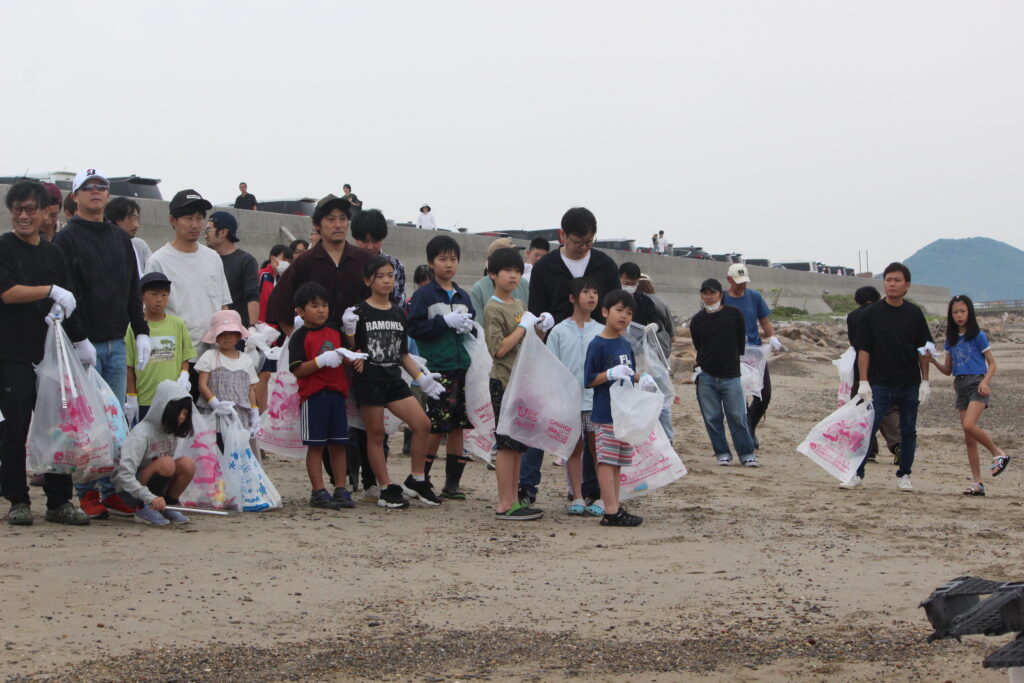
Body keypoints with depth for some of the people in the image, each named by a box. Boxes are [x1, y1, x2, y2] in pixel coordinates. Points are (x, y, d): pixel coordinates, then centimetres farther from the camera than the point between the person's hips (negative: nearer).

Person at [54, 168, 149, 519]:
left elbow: (133, 290, 19)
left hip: (116, 344, 6)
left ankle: (112, 490, 11)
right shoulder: (67, 239, -4)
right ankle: (87, 493, 1)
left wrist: (141, 332, 10)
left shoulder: (120, 239, 16)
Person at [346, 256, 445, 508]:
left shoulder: (399, 314, 12)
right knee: (376, 433, 0)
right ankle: (386, 489, 8)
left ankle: (416, 480, 6)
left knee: (422, 424, -6)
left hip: (394, 378, 5)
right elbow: (352, 348, -1)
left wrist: (421, 378, 12)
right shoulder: (360, 312, -3)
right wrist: (349, 331, -19)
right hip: (368, 378, -5)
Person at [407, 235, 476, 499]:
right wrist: (446, 322, -15)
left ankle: (452, 482, 12)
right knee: (437, 427, -7)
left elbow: (474, 324, 20)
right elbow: (414, 328, -9)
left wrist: (468, 327, -2)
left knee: (458, 427, 5)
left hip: (461, 366, 5)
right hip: (437, 367, -5)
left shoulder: (463, 296, 16)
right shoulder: (423, 295, -1)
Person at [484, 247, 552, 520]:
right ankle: (505, 505, -7)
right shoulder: (493, 308, -10)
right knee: (506, 444, -8)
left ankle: (513, 499, 15)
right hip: (504, 382, -9)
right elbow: (499, 349, -18)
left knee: (518, 445, 10)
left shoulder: (519, 305, 16)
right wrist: (523, 326, -14)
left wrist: (541, 328, 4)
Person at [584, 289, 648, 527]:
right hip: (605, 413, -8)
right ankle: (611, 511, -8)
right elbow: (589, 380, -12)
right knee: (607, 460, -8)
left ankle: (615, 507, 16)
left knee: (617, 462, 11)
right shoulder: (598, 344, -11)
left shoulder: (625, 344, 14)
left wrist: (642, 379, 7)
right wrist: (611, 374, -24)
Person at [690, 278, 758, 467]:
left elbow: (741, 342, 9)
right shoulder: (697, 320, 7)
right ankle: (722, 454, 12)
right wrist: (701, 367, 2)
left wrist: (733, 362, 8)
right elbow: (698, 346, 13)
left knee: (737, 416, -3)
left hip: (731, 375, -2)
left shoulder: (734, 314, 3)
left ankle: (747, 455, 4)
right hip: (706, 377, 2)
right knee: (712, 418, 3)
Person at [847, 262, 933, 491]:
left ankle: (903, 476, 19)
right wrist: (864, 382, -8)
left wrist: (925, 381, 2)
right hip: (879, 384, -2)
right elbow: (863, 349, -1)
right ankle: (856, 474, 0)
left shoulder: (914, 314, 3)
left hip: (909, 385, 2)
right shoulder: (872, 313, -1)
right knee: (867, 429, -6)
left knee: (908, 431, 8)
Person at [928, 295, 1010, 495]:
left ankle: (998, 453, -5)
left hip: (977, 383, -6)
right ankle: (977, 483, 4)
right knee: (968, 437, 3)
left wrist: (985, 381, -18)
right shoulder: (951, 339, 12)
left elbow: (992, 363, -1)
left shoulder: (978, 336, -2)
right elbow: (947, 370, 17)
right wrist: (934, 361, -2)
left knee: (969, 425, -26)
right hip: (960, 385, 6)